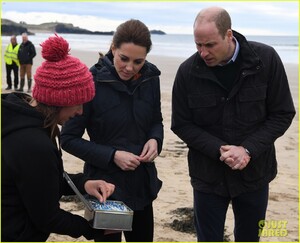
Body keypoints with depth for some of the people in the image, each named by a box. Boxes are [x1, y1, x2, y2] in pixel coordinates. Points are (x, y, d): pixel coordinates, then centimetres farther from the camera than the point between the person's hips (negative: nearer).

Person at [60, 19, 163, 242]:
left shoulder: (150, 79, -5)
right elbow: (69, 139, -11)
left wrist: (155, 140, -11)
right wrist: (111, 155, -20)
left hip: (142, 182, 5)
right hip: (106, 185, -4)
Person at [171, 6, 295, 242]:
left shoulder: (266, 59, -12)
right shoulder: (188, 71, -11)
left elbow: (282, 114, -7)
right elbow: (181, 124, -5)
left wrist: (248, 150, -19)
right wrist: (219, 151, -19)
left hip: (254, 173, 1)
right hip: (208, 175, 0)